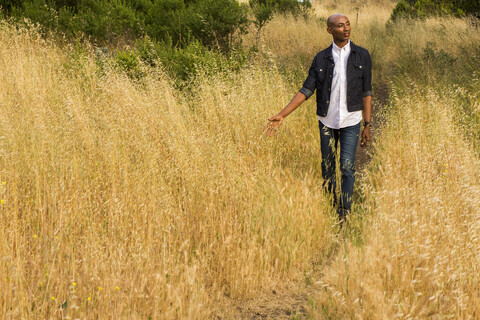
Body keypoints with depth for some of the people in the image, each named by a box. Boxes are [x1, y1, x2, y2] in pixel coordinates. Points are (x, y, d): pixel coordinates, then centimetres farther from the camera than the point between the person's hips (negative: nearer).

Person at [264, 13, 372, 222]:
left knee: (347, 167, -9)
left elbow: (366, 92, 0)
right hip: (327, 120, 2)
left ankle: (344, 214, -1)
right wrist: (282, 115, -10)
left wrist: (367, 125, -3)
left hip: (351, 120, -2)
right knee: (327, 167, 9)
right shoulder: (321, 58, 0)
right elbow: (306, 90, -2)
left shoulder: (362, 56, -2)